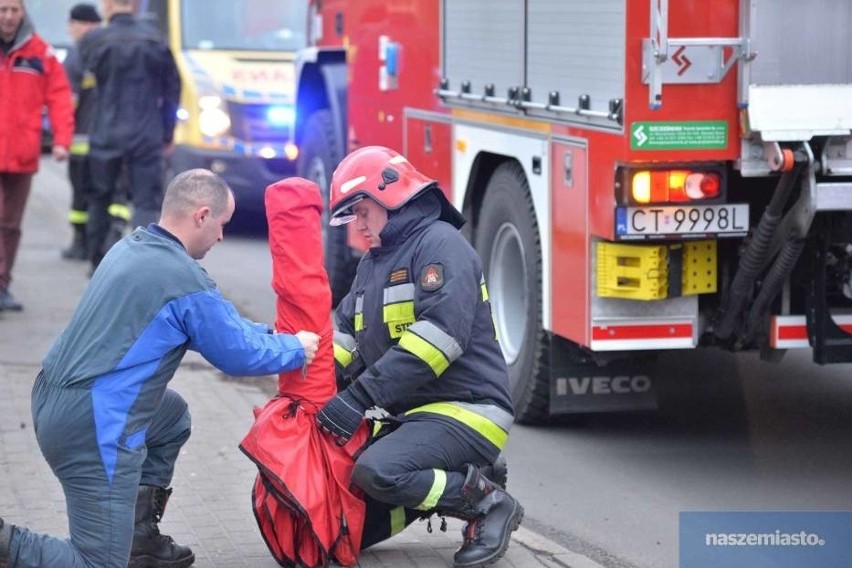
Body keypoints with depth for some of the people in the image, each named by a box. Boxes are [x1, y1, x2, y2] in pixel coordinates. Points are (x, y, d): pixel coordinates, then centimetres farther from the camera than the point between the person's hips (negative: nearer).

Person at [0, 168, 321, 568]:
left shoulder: (131, 246, 11)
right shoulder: (186, 280, -15)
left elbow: (218, 321, 24)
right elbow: (238, 355, -2)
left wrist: (276, 337, 25)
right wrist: (295, 350, 15)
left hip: (51, 397, 10)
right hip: (92, 428, -10)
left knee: (172, 417, 32)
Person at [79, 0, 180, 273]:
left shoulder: (94, 41, -7)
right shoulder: (154, 40, -3)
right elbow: (172, 89, 3)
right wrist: (167, 133, 13)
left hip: (105, 136, 1)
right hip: (146, 137, 0)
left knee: (100, 199, 18)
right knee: (146, 202, -1)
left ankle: (97, 262, 25)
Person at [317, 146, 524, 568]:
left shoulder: (439, 244, -12)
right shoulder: (374, 262, 18)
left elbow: (442, 332, -25)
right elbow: (346, 333, 17)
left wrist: (362, 397, -29)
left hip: (464, 411, -10)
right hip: (408, 414, 10)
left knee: (377, 473, -32)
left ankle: (487, 502, -10)